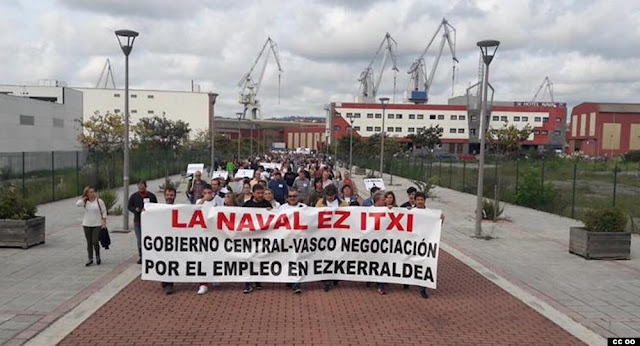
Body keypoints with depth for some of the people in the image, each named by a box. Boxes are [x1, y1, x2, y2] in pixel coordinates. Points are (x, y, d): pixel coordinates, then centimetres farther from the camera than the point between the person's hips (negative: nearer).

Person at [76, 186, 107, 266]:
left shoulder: (99, 201, -2)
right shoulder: (85, 202, 3)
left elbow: (104, 212, 0)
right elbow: (77, 204, -17)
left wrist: (104, 222, -5)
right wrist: (84, 198, -6)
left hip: (97, 225, -3)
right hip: (87, 225, 3)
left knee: (95, 242, -9)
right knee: (89, 243, 7)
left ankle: (98, 256, 15)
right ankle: (90, 259, 14)